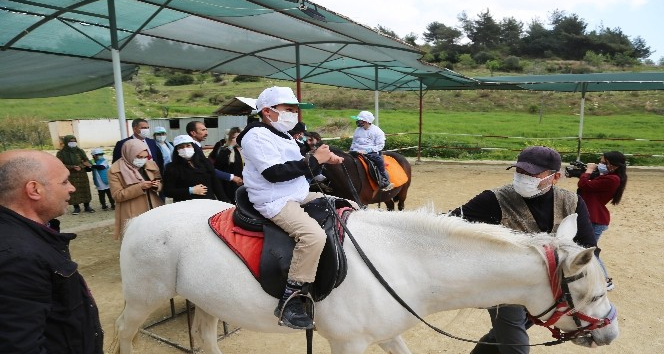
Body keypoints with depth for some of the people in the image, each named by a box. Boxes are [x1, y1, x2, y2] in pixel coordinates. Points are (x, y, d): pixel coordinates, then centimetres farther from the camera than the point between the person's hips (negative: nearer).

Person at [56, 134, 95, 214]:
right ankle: (76, 207, 10)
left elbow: (87, 162, 8)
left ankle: (87, 206, 18)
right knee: (73, 192, -3)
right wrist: (72, 167, -16)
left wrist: (81, 166, -14)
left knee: (85, 190, 5)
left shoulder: (80, 151, 7)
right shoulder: (61, 153, -1)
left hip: (82, 175, 2)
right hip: (70, 176, -2)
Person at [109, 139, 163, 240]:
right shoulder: (115, 170, -5)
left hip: (153, 211, 4)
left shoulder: (151, 164, 8)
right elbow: (117, 195, -10)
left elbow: (161, 184, 16)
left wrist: (157, 185, -9)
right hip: (132, 216, -4)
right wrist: (140, 187, -21)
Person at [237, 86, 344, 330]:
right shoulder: (258, 136, -11)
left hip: (301, 196, 11)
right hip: (276, 202, -10)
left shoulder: (282, 135, 19)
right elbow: (275, 173, -24)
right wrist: (314, 160, -19)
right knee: (313, 235, -34)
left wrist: (324, 160, 4)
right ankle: (289, 301, -23)